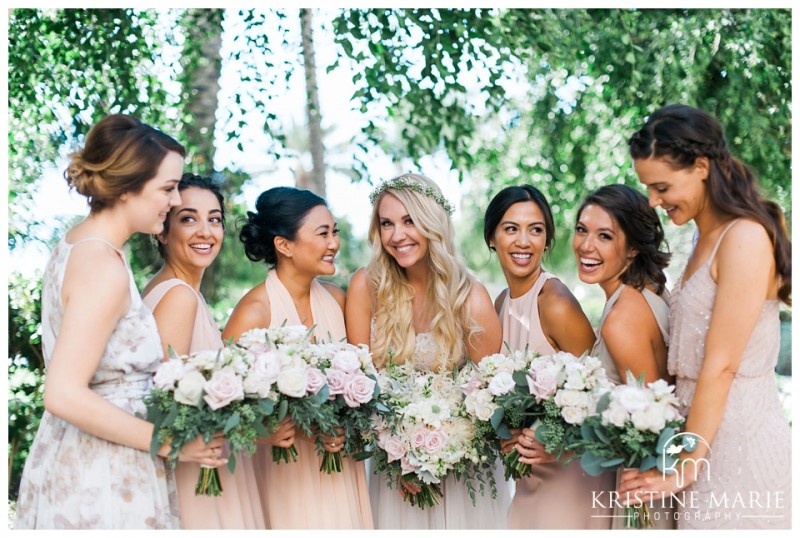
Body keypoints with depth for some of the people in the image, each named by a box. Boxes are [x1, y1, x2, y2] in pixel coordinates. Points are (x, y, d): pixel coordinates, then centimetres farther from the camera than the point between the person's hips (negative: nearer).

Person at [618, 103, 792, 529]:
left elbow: (721, 365, -17)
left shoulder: (745, 237, -15)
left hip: (737, 440, -8)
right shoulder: (705, 239, 13)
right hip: (702, 426, 8)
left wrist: (687, 464, -14)